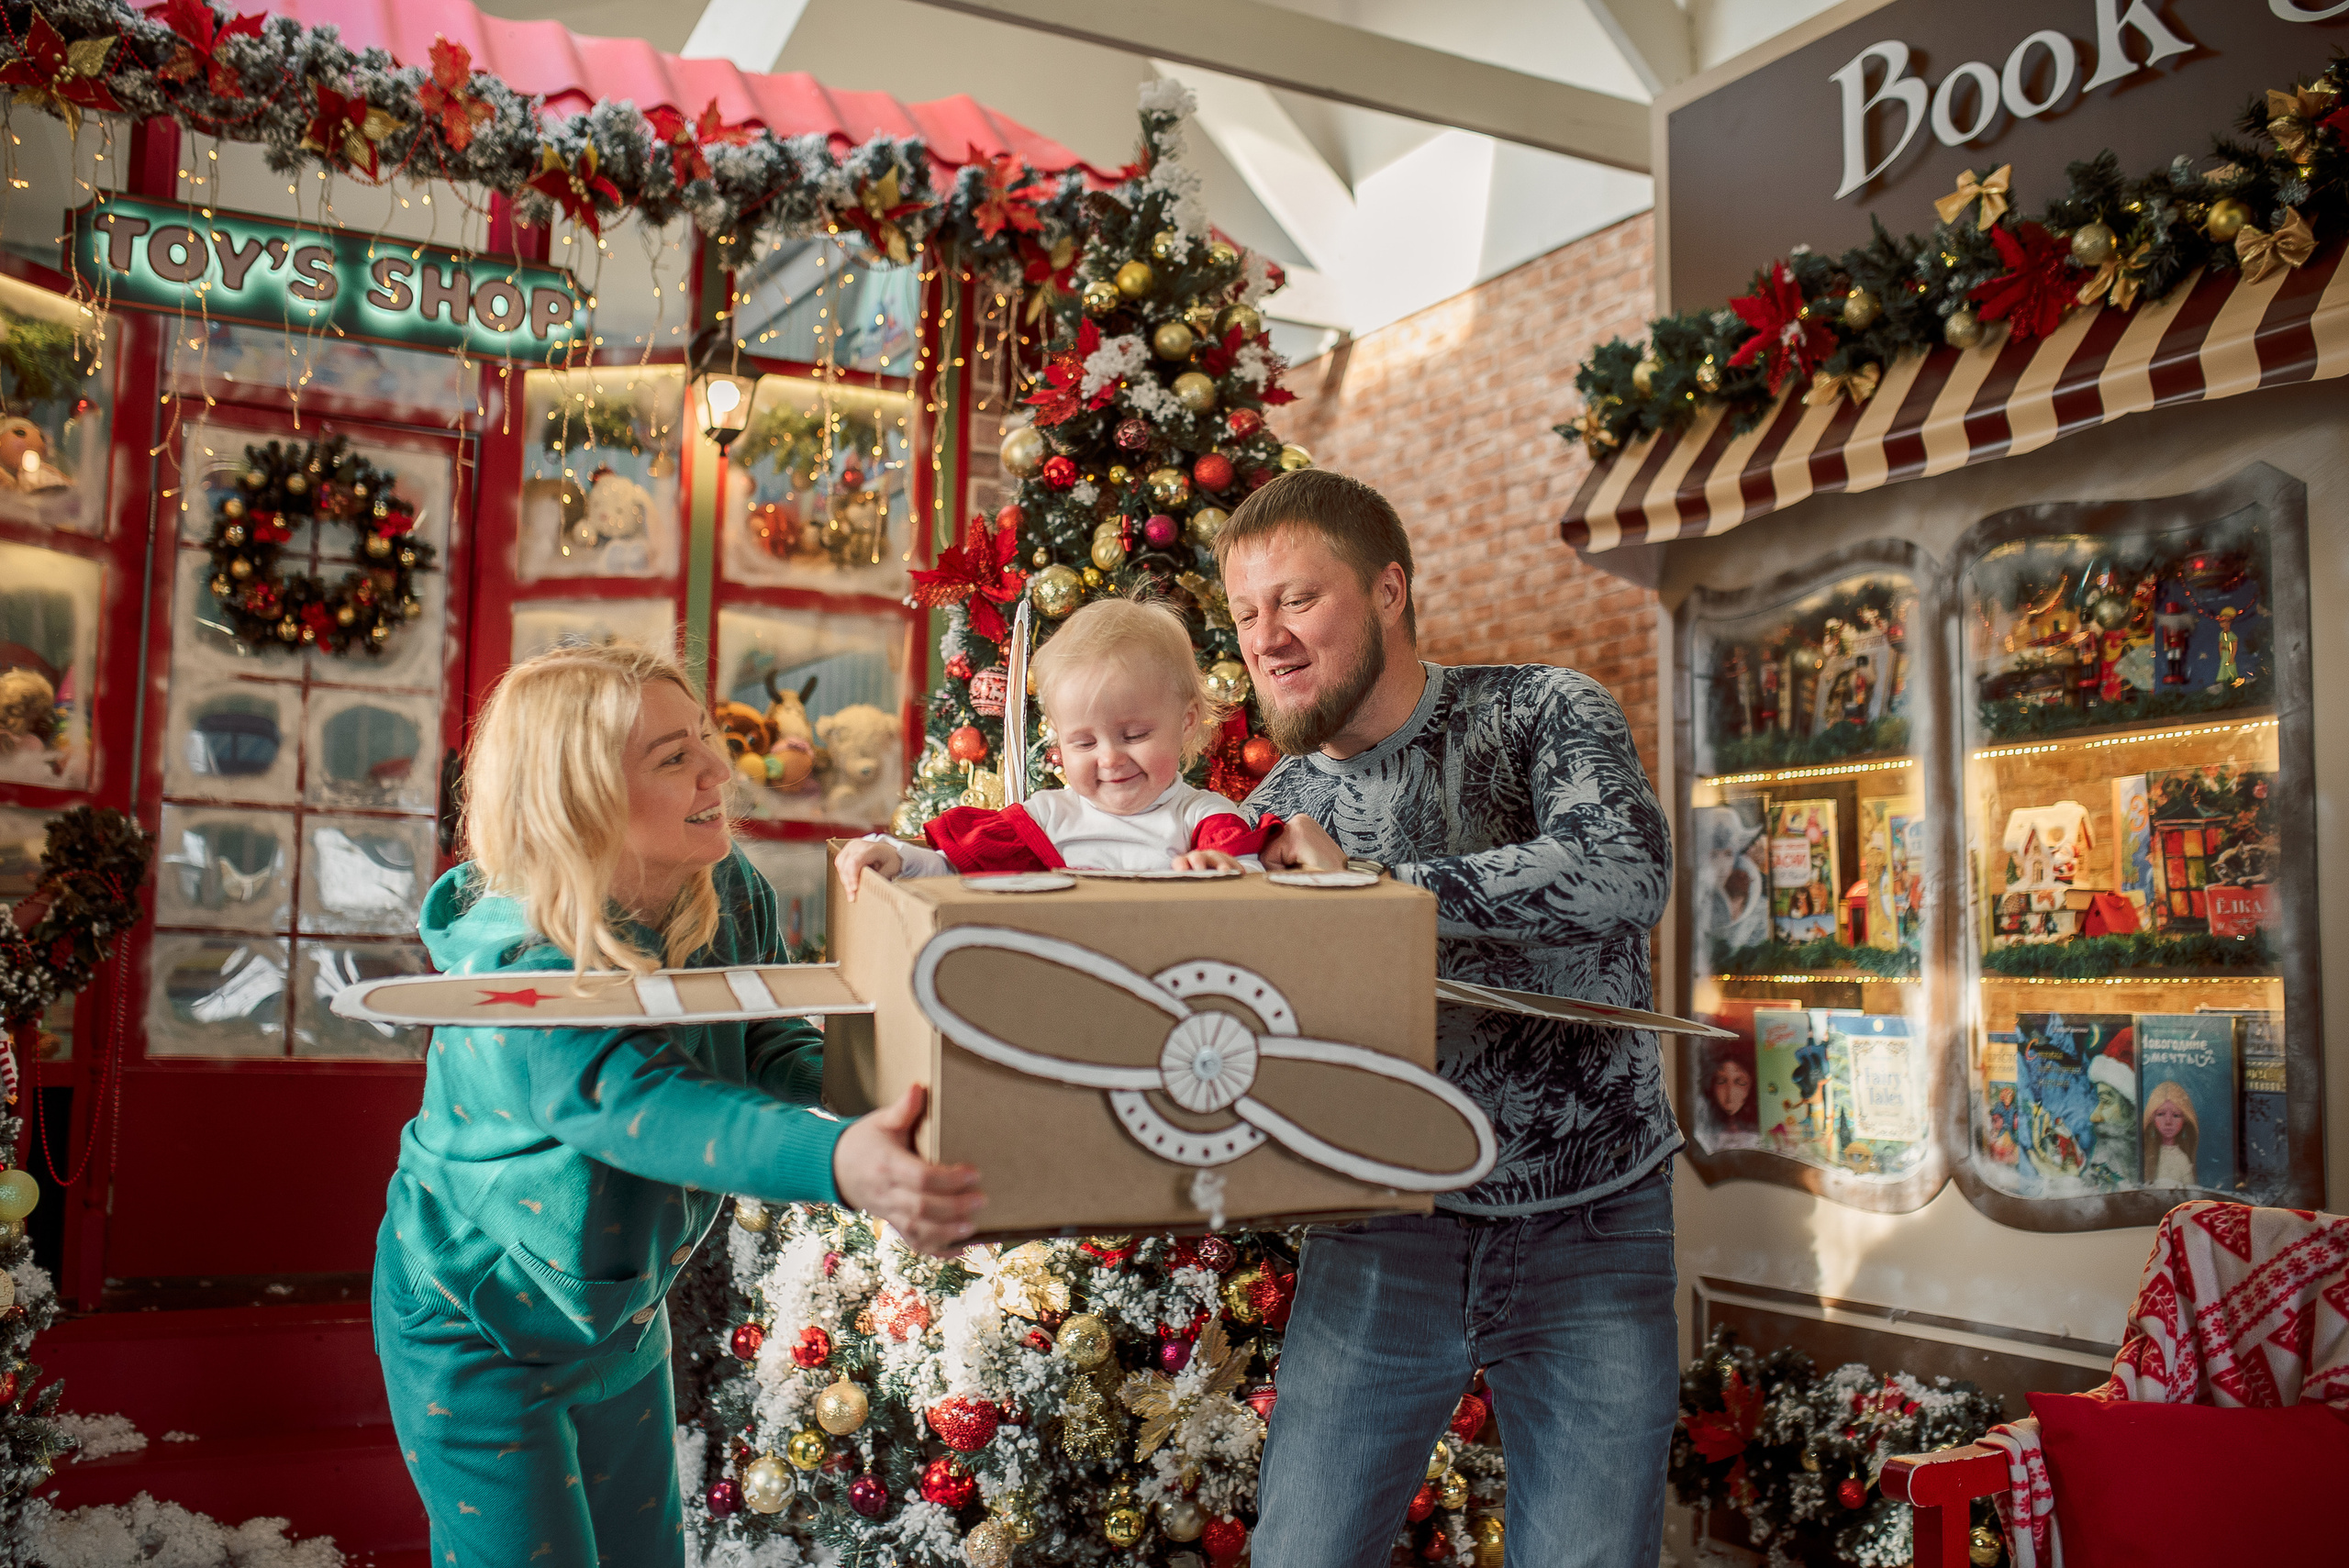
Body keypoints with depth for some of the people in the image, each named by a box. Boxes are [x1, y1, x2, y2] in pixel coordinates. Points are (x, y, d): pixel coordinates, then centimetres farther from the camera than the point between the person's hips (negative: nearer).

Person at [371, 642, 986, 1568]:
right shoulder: (515, 975, -34)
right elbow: (648, 1108, -49)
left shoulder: (729, 895, -12)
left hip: (624, 1316, 7)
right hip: (477, 1338, -6)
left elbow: (767, 1052, -9)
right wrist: (836, 1162, -67)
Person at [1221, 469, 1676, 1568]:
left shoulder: (1543, 714, -6)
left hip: (1589, 1227, -2)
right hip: (1384, 1231, 3)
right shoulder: (1277, 813, 4)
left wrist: (1378, 887, -30)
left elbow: (1627, 872, -26)